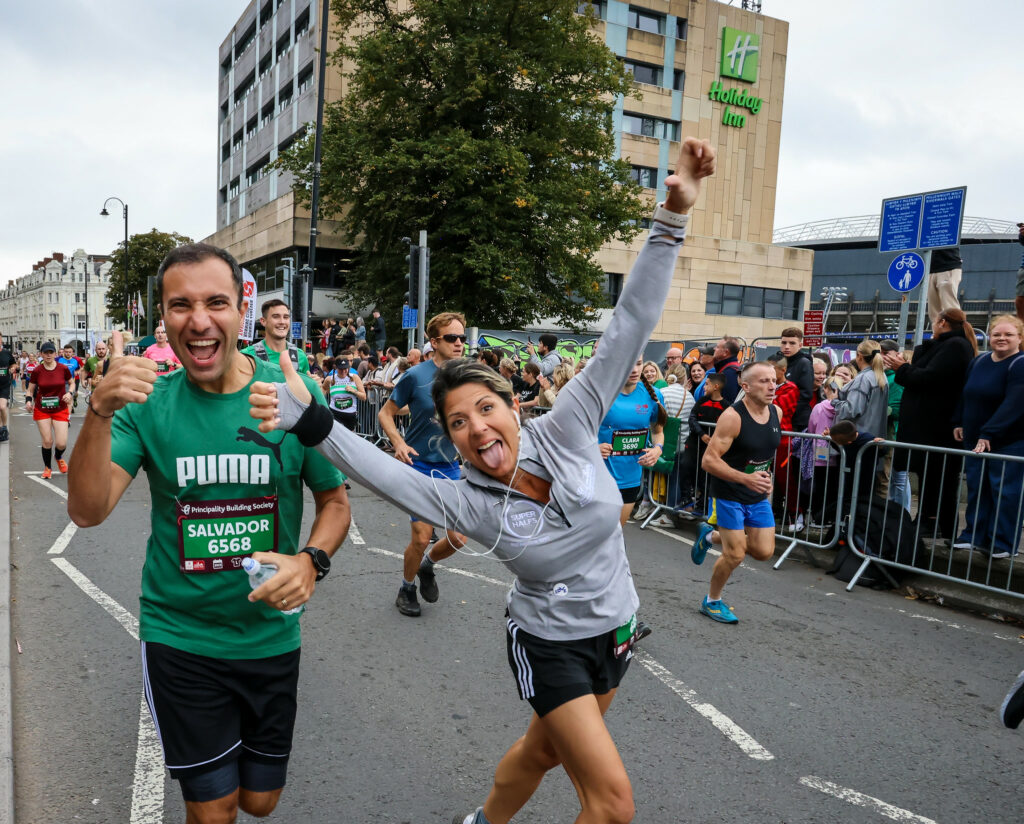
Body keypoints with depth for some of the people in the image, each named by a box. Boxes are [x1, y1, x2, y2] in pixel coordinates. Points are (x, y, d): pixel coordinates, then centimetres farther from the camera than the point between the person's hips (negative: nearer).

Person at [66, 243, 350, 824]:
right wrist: (100, 413, -30)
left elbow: (335, 500, -1)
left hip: (271, 635, 1)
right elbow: (89, 511, -16)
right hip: (181, 639, -1)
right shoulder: (148, 403, -9)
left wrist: (311, 560, -20)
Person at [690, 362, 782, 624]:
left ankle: (711, 536, 29)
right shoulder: (733, 417, -23)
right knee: (736, 554, -3)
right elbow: (708, 460, -26)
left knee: (764, 552, 6)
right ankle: (712, 601, 23)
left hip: (759, 495, 7)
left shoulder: (776, 412, -2)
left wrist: (766, 476, 17)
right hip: (730, 494, -6)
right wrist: (745, 478, -36)